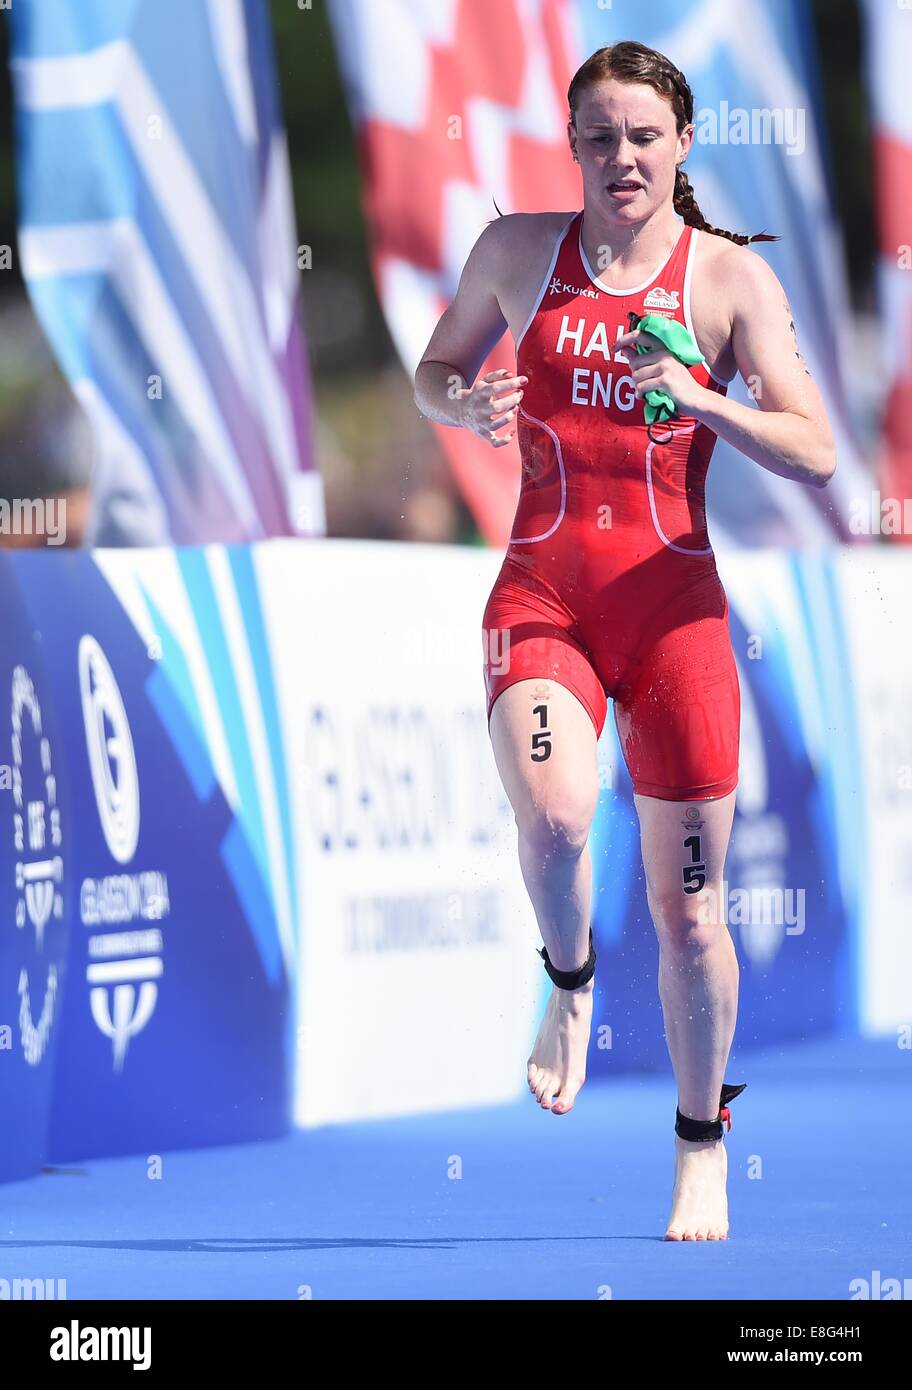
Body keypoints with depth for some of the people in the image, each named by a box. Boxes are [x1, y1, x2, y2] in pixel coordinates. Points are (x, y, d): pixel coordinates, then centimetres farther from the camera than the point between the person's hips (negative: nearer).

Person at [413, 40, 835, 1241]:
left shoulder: (731, 276, -1)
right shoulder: (518, 250, 5)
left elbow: (815, 456, -6)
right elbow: (435, 371, 20)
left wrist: (699, 400, -23)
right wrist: (467, 407, -4)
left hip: (673, 600, 0)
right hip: (542, 592, 0)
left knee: (687, 909, 4)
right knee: (554, 814, -29)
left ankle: (702, 1149, 24)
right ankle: (569, 976, 4)